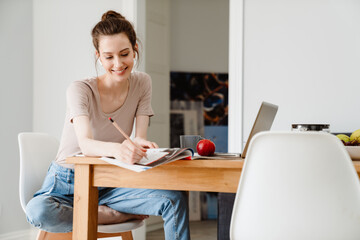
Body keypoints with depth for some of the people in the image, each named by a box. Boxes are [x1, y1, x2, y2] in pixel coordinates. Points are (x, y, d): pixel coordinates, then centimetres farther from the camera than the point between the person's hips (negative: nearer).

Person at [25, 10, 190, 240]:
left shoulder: (142, 83, -2)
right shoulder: (80, 90, -15)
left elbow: (140, 137, -10)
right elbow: (85, 144, -32)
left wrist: (139, 144, -37)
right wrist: (118, 149, -55)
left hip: (109, 185, 2)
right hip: (68, 184, -2)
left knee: (175, 199, -25)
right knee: (38, 212, -36)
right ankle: (119, 215, -19)